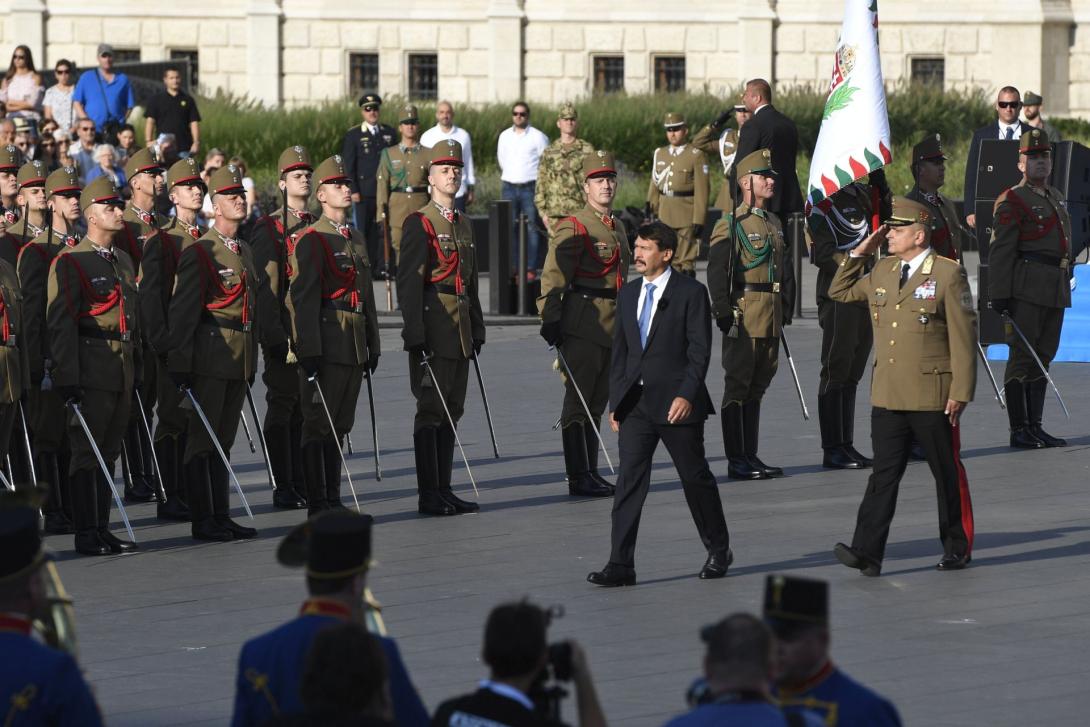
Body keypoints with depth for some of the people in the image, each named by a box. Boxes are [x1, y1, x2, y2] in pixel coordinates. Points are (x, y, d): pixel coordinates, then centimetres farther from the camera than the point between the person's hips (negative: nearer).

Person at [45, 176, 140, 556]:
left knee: (109, 452, 10)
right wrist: (68, 377, -19)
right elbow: (60, 322, -13)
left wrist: (136, 365, 19)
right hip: (91, 368, -7)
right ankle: (86, 534, -2)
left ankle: (102, 528, 15)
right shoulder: (70, 262, -8)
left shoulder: (123, 261, 17)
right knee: (86, 452, -4)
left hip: (122, 371, 7)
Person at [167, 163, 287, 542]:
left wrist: (279, 342, 15)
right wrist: (179, 363, -19)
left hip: (240, 358, 8)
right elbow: (183, 309, -14)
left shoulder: (244, 252, 15)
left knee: (223, 439, 11)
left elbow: (262, 300, 20)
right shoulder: (199, 252, -10)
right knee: (202, 439, -3)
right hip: (211, 356, -8)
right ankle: (203, 521, -1)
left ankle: (221, 516, 14)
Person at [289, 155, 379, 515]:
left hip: (353, 347, 8)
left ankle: (333, 499, 16)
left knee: (340, 425, 11)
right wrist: (309, 350, -19)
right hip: (327, 346, -8)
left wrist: (372, 344, 18)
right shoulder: (312, 240, -9)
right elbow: (304, 298, -14)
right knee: (318, 424, -4)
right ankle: (317, 504, -3)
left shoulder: (355, 239, 16)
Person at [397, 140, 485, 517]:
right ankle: (429, 495, -3)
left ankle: (443, 490, 14)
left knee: (451, 411, 10)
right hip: (433, 329, -8)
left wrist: (477, 329, 18)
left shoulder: (463, 224, 16)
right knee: (431, 411, -5)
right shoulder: (419, 224, -8)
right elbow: (409, 283, -14)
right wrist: (415, 335, -19)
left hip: (460, 332, 8)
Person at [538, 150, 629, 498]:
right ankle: (579, 478, -4)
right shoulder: (573, 228, -10)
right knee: (578, 400, -5)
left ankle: (591, 473, 18)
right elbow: (553, 277, -14)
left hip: (612, 325, 8)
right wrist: (550, 321, -21)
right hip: (583, 323, -8)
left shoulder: (617, 227, 16)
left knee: (598, 401, 12)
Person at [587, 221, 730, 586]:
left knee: (696, 478, 8)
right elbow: (619, 351, 15)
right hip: (635, 404, 5)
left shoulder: (691, 293, -5)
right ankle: (620, 565, -8)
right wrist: (616, 401, 10)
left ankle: (718, 552, 26)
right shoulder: (628, 294, 12)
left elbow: (700, 351, -10)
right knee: (629, 481, -5)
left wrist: (687, 395, -20)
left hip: (677, 402, -4)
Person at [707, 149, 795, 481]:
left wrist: (785, 309, 17)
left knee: (758, 385, 12)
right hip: (744, 317, -8)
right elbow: (717, 271, -13)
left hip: (771, 318, 8)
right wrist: (724, 313, -17)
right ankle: (736, 461, -2)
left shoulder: (774, 223, 17)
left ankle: (750, 456, 18)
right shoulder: (730, 224, -8)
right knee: (737, 385, -3)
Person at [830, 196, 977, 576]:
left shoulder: (948, 274, -7)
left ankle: (958, 547, 20)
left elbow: (963, 337, -8)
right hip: (888, 396, 5)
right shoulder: (883, 272, 11)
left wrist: (960, 392, -12)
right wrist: (859, 252, 11)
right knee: (883, 473, -2)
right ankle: (867, 551, -9)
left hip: (933, 397, -5)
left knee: (947, 473, 8)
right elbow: (840, 291, 24)